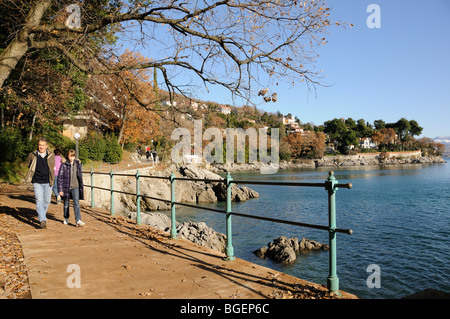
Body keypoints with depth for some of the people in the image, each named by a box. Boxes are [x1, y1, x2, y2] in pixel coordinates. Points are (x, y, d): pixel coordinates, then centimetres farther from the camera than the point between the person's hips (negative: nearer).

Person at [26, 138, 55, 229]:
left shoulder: (51, 156, 1)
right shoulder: (32, 155, -1)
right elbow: (29, 165, 18)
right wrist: (32, 176, 15)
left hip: (47, 182, 2)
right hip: (37, 182, -2)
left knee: (47, 201, 9)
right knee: (39, 200, -12)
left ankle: (41, 215, 33)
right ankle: (43, 220, -16)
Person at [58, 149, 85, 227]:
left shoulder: (77, 164, 3)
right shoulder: (64, 165, -7)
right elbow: (60, 177, -6)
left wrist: (81, 187, 14)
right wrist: (60, 189, -10)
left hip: (75, 187, 1)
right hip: (66, 187, -1)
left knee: (76, 203, -11)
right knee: (66, 204, 13)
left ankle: (78, 220, -16)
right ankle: (66, 219, 30)